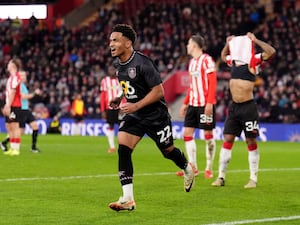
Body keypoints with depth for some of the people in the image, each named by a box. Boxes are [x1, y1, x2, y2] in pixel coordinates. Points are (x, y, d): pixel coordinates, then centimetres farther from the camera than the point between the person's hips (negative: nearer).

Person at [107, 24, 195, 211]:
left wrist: (136, 106, -27)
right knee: (123, 148, -14)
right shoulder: (118, 64, 1)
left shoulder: (143, 63, -24)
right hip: (134, 117, 6)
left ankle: (188, 169, 49)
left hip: (156, 115, -6)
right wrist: (120, 100, 3)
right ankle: (128, 199, -14)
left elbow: (158, 91, -22)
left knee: (168, 150, 13)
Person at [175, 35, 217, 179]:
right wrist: (185, 103, 19)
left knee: (208, 134, -1)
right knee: (187, 133, 3)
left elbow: (212, 82, -14)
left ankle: (209, 169, 7)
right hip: (193, 104, 8)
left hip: (205, 104, -8)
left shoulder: (206, 60, -9)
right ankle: (193, 167, 8)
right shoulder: (192, 62, 16)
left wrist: (209, 103, -21)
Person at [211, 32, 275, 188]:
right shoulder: (233, 61, 11)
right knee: (227, 140, 5)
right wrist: (228, 43, 18)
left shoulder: (253, 62, -6)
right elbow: (223, 56, 34)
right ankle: (221, 177, 10)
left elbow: (271, 52, -20)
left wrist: (255, 40, -17)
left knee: (251, 142, 1)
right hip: (234, 107, 6)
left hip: (248, 107, -6)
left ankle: (253, 179, 8)